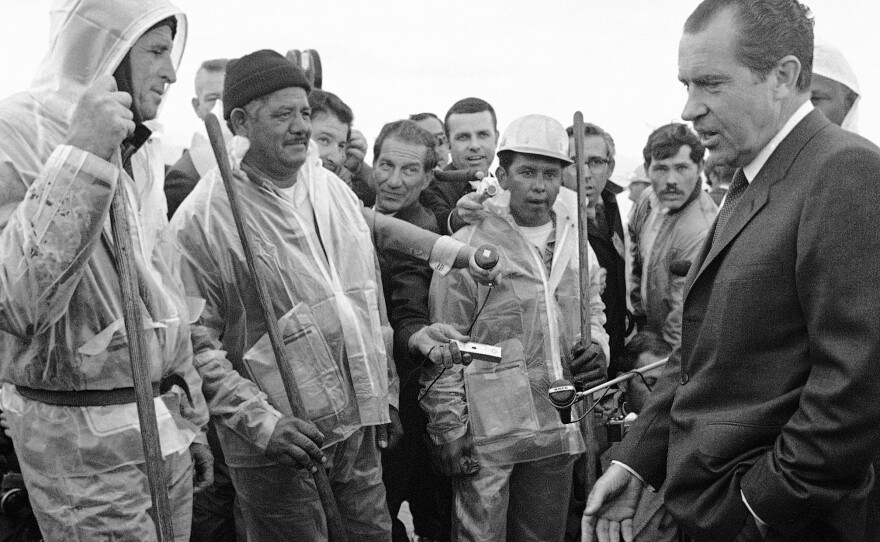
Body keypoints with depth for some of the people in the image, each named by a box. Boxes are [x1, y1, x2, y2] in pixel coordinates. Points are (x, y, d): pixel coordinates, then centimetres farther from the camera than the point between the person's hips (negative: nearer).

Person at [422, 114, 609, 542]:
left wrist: (596, 346, 1)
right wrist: (450, 432, -9)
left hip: (557, 430, 6)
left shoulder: (575, 242, 8)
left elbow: (592, 310, 23)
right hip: (487, 435, -5)